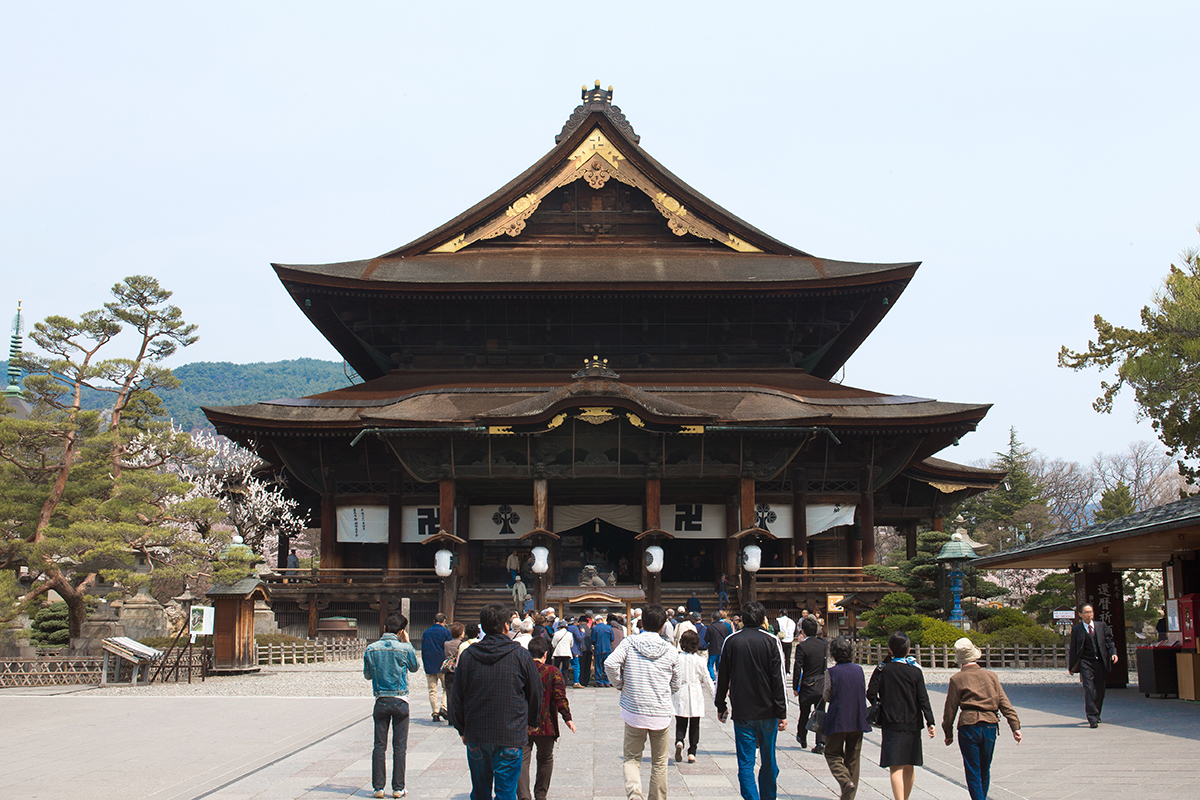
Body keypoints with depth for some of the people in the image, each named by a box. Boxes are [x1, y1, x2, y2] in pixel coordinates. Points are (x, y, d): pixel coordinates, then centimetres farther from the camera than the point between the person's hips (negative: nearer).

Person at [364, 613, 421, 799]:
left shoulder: (372, 648, -4)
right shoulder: (405, 649, -8)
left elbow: (367, 675, 7)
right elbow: (415, 667, 12)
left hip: (381, 701, 1)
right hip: (400, 702, -1)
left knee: (379, 746, 7)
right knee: (400, 747, 4)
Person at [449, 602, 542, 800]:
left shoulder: (467, 655, -1)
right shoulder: (520, 655, -5)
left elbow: (457, 697, 4)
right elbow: (535, 692, 4)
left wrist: (462, 729, 18)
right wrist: (532, 722, 22)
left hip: (476, 736, 2)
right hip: (511, 736, -2)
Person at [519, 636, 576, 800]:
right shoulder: (552, 672, -5)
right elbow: (560, 698, -13)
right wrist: (567, 718, -8)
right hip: (546, 725, -1)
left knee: (522, 761, -1)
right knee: (545, 760, 18)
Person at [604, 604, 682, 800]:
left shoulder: (629, 643, -5)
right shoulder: (670, 650, -1)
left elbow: (610, 664, -16)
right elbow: (675, 684, 6)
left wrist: (620, 685, 1)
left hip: (634, 712, 0)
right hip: (662, 713, 1)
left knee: (632, 758, 9)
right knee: (659, 763, 15)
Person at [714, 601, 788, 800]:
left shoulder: (731, 641, 1)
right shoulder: (771, 641, -3)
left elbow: (722, 677, 6)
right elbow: (779, 680, -6)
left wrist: (720, 705, 17)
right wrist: (782, 713, -4)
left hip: (742, 712, 0)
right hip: (767, 712, 0)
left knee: (745, 764, 1)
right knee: (768, 762, 15)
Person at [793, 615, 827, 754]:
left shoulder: (802, 647, -14)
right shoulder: (824, 645, 0)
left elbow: (797, 669, -12)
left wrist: (795, 687, -2)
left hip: (807, 686, -3)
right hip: (822, 685, 3)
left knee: (804, 714, 15)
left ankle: (802, 738, 33)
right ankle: (821, 743, -1)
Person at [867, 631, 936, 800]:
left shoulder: (882, 670, -5)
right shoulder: (915, 671, -1)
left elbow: (871, 694, -9)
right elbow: (923, 699, -6)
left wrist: (880, 704, 11)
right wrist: (930, 722, -6)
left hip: (891, 724, -3)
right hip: (912, 724, 3)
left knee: (896, 767, -7)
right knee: (909, 767, 16)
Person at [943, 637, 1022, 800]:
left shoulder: (957, 679, -3)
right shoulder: (991, 676, 6)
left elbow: (950, 709, 0)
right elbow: (1005, 704, 2)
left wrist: (948, 733, 10)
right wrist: (1015, 727, 0)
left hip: (968, 727, -4)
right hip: (990, 726, 4)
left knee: (973, 773, 1)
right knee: (985, 771, 19)